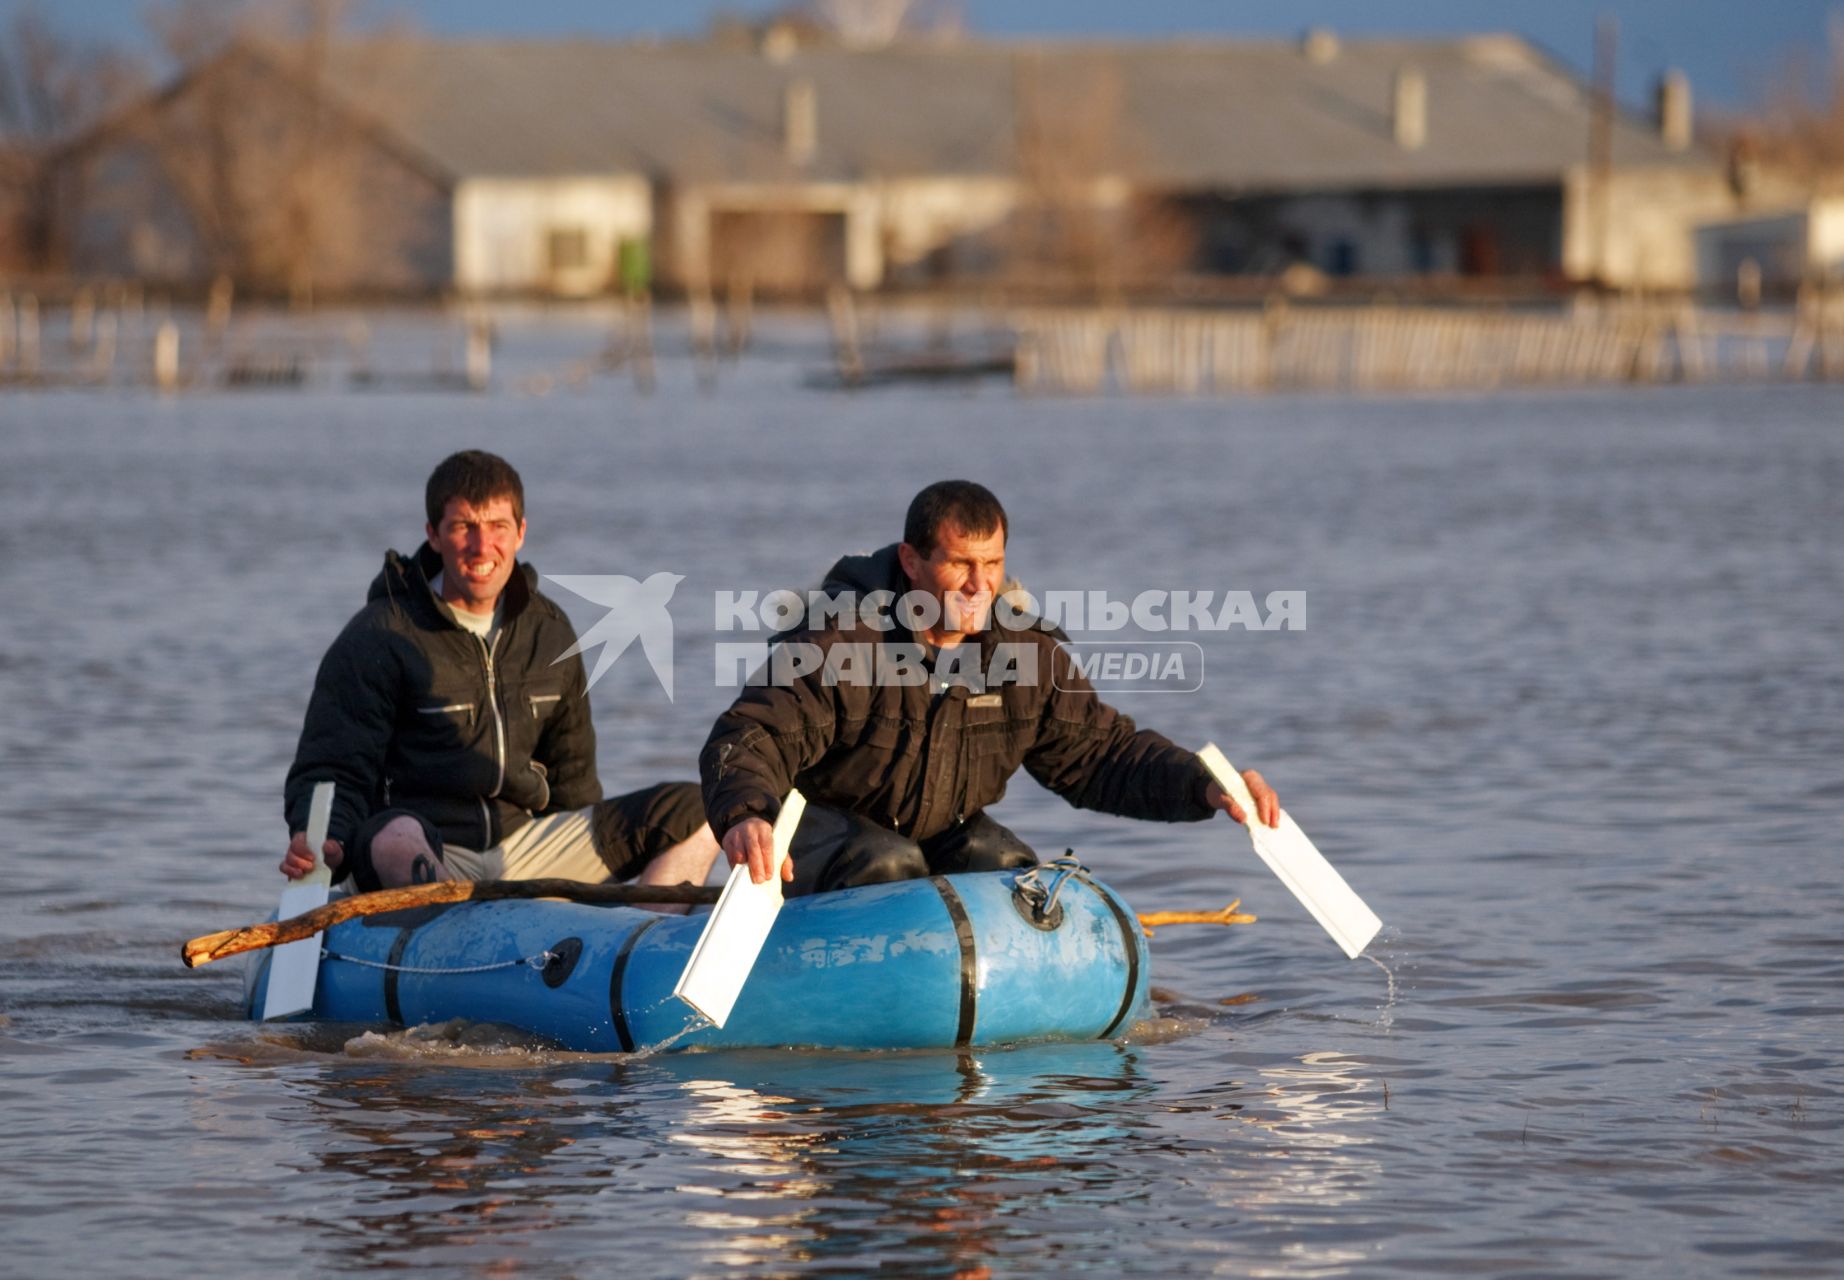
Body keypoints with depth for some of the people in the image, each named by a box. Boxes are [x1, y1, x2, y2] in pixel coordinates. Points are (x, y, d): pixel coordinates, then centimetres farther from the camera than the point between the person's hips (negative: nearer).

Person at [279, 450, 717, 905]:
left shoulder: (548, 631, 14)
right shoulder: (378, 638, -4)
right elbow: (332, 770, -6)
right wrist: (323, 842, -25)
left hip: (521, 845, 6)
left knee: (691, 813, -5)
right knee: (396, 837, -41)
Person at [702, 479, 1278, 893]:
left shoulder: (1025, 652, -9)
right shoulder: (839, 640, -25)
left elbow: (1101, 752, -2)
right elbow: (750, 738, -31)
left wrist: (1204, 787, -19)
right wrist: (744, 815, -54)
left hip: (943, 833, 5)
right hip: (823, 828, -5)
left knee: (1007, 868, -22)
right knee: (889, 866, -34)